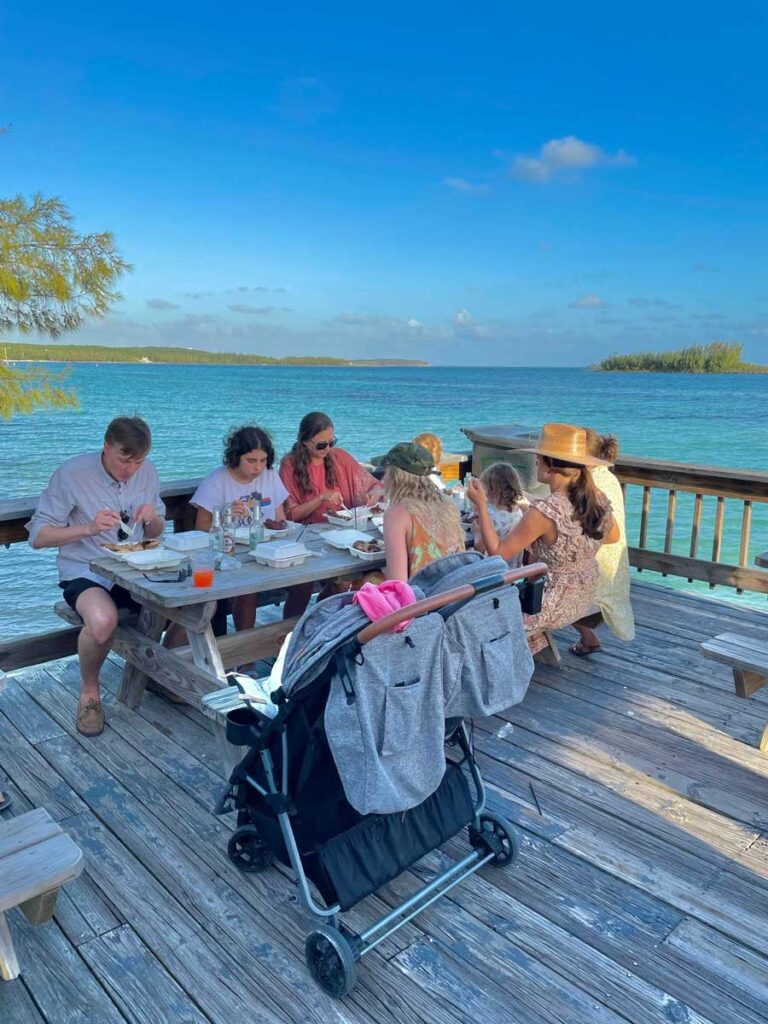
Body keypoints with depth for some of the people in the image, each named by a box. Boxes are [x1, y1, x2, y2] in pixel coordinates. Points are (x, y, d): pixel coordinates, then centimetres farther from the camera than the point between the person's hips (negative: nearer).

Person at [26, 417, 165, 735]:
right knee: (102, 620, -38)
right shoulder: (71, 473, -12)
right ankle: (89, 691, -5)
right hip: (85, 573, -4)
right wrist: (89, 527, -25)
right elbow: (38, 536, -11)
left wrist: (152, 518, -11)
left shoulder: (146, 471, 2)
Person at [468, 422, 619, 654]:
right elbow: (613, 536, 11)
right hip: (586, 598, 7)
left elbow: (498, 553, -23)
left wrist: (481, 505, -18)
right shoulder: (597, 499, -9)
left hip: (552, 607, -7)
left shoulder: (544, 512, -30)